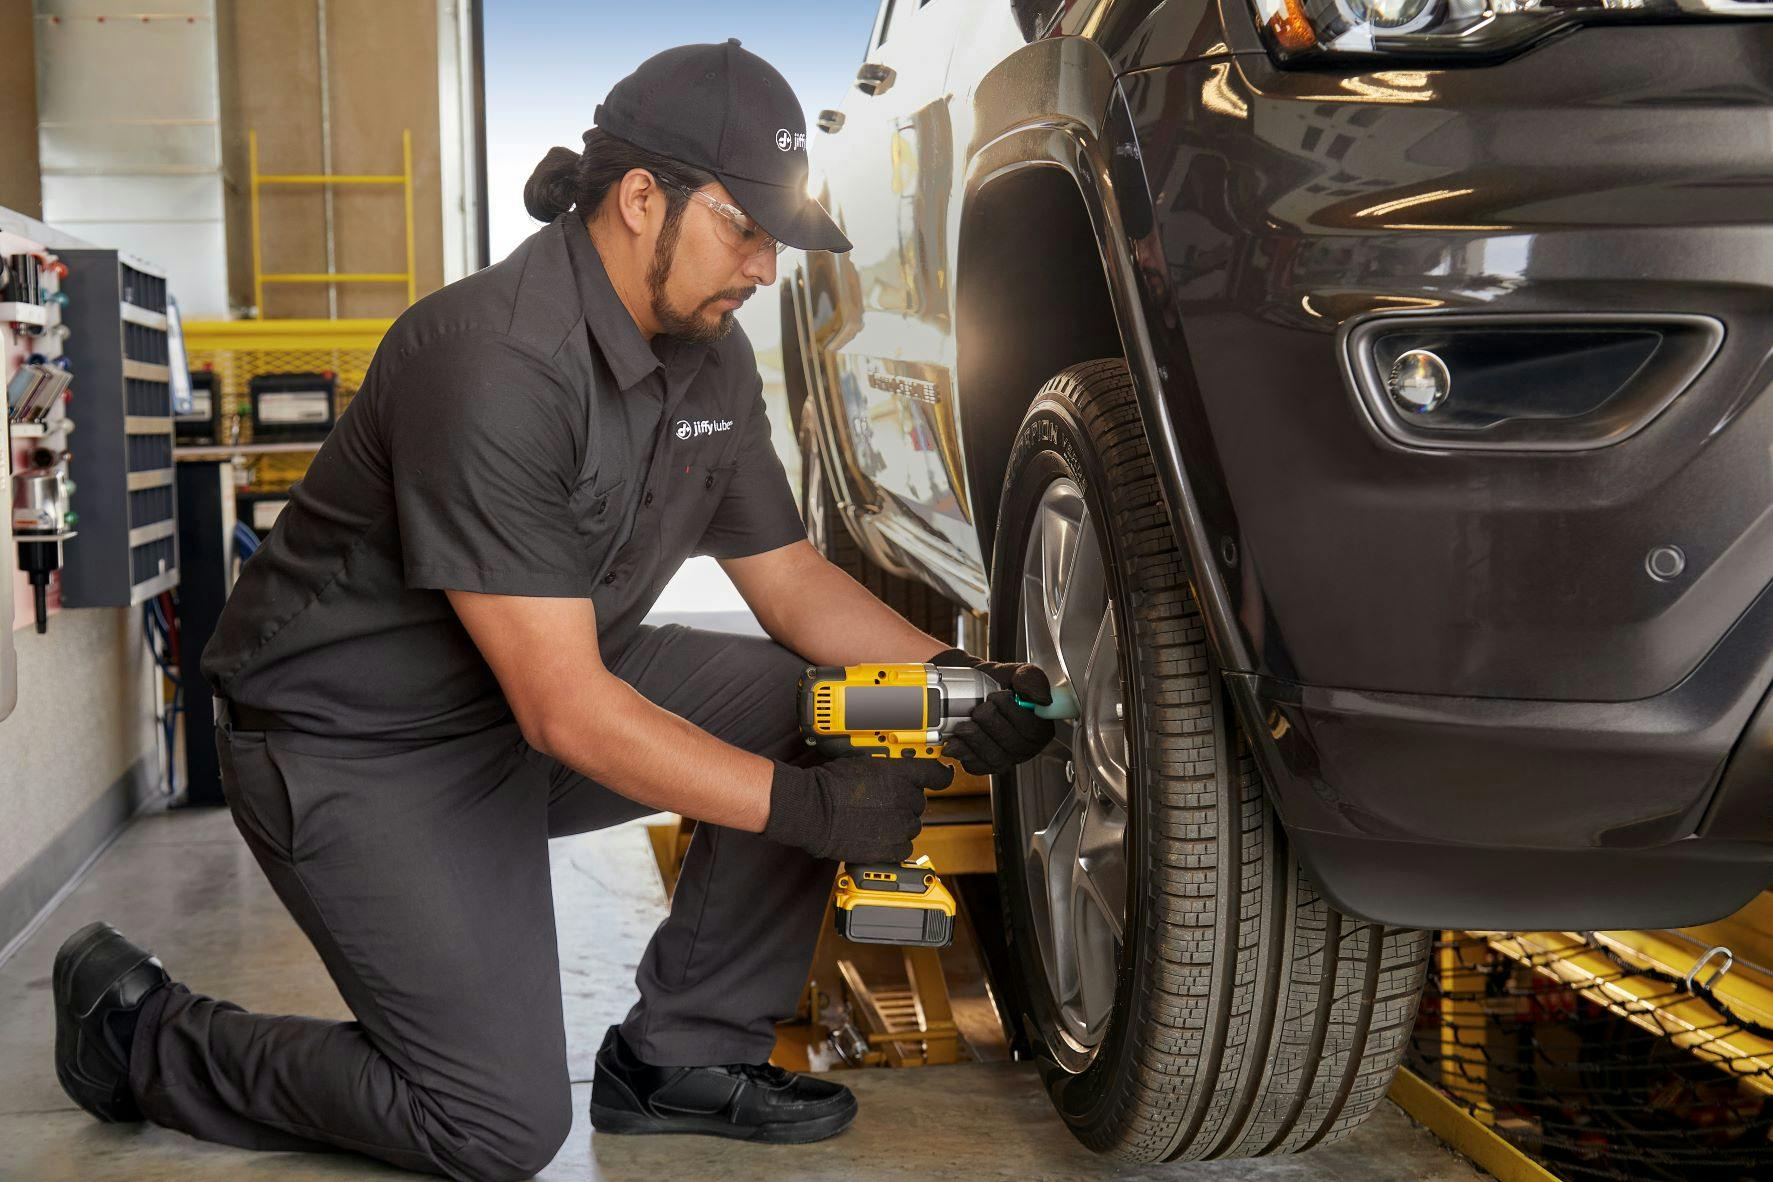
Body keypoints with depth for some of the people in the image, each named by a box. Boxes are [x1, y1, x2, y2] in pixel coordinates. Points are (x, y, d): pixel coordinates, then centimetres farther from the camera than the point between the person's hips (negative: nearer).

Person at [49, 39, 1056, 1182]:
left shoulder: (713, 361, -1)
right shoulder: (496, 363, -29)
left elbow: (791, 577, 7)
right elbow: (564, 712, -31)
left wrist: (956, 684, -9)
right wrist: (810, 806, -29)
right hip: (362, 743, -8)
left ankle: (682, 1053, 5)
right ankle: (143, 1029, 10)